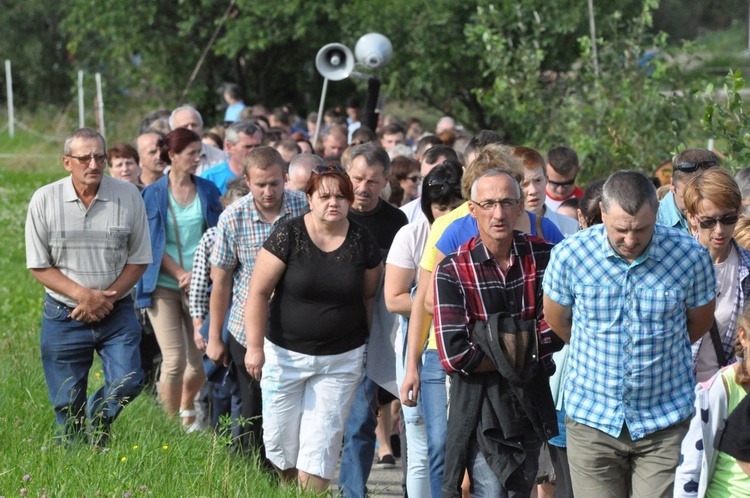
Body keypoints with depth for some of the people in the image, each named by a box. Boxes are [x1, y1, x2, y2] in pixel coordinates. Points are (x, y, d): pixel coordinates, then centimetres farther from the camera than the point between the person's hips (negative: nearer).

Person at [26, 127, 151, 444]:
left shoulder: (128, 196, -3)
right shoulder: (44, 200, -4)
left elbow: (139, 260, 3)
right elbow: (39, 266, -2)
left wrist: (106, 297, -11)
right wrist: (82, 294, -16)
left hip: (117, 312, 0)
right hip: (63, 315, 0)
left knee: (127, 382, -14)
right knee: (67, 406, 3)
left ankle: (98, 419, 19)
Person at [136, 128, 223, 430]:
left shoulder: (207, 190, 6)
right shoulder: (153, 194, -1)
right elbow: (153, 244, -2)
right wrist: (181, 275, -12)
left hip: (201, 284, 3)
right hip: (164, 286, -3)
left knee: (201, 363, 4)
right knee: (174, 361, -10)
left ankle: (187, 411, 32)